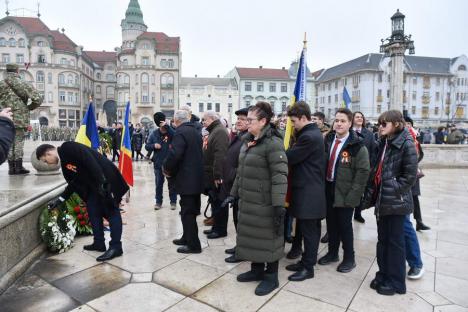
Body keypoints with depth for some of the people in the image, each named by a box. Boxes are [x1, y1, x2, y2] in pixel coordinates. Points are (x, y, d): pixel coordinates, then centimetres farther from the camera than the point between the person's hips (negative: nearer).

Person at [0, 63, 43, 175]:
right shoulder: (23, 84, 0)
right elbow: (38, 99, -6)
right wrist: (29, 108, 10)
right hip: (20, 118, -2)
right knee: (19, 141, 3)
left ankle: (11, 167, 9)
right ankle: (18, 167, 2)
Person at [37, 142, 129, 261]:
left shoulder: (68, 148, -11)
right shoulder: (64, 160, 17)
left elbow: (90, 161, -22)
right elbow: (74, 182, 20)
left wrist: (101, 182, -26)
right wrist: (60, 200, 21)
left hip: (105, 180, -10)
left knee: (112, 211, -5)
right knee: (93, 211, 12)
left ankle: (116, 247, -1)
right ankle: (99, 243, 23)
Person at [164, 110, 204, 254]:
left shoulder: (181, 132, -14)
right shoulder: (196, 131, 13)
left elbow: (174, 154, -27)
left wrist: (167, 168, -8)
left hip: (187, 179, -9)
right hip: (197, 177, 9)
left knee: (187, 212, 0)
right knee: (191, 211, 18)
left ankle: (193, 245, 7)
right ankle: (187, 238, 31)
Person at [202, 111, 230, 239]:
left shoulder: (220, 132, -15)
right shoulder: (214, 131, 18)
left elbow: (220, 155, -25)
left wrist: (217, 175, -27)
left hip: (217, 176, -10)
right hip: (211, 175, 10)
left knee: (219, 203, 0)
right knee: (215, 202, 16)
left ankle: (221, 230, 10)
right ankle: (216, 227, 27)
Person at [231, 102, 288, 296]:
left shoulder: (273, 143, -17)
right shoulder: (248, 141, 9)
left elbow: (280, 177, -22)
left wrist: (279, 205, -25)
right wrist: (234, 194, 17)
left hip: (264, 204, -8)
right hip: (247, 201, 8)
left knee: (268, 239, 7)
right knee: (251, 236, 18)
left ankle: (271, 277, 25)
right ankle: (257, 269, 38)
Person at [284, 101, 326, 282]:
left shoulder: (309, 137, -20)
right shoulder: (313, 133, 13)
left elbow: (290, 158, -17)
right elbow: (297, 156, 14)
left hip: (308, 192, -10)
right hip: (309, 189, 10)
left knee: (309, 231, 2)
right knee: (309, 230, 17)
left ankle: (308, 268, 14)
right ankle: (306, 261, 30)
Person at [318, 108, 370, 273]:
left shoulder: (357, 145, -11)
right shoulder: (328, 140, 4)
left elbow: (363, 171, -13)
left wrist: (353, 195, -16)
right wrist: (322, 185, 3)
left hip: (345, 192, -5)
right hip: (328, 189, 5)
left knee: (345, 225, 6)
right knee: (331, 222, 16)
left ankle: (349, 258, 25)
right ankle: (332, 252, 34)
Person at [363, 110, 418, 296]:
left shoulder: (406, 144, -12)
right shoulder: (383, 143, 11)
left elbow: (410, 176, -13)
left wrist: (392, 191, -14)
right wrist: (370, 195, 11)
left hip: (396, 202, -7)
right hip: (381, 200, 7)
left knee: (395, 242, 5)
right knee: (382, 240, 15)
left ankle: (396, 282, 20)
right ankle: (383, 275, 29)